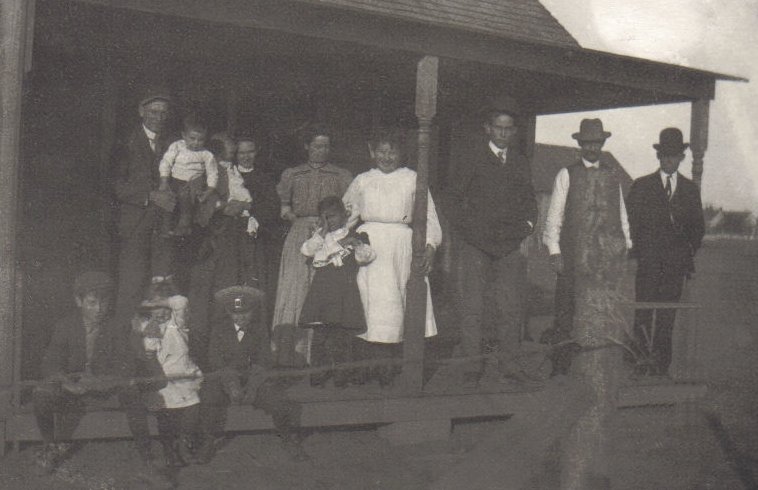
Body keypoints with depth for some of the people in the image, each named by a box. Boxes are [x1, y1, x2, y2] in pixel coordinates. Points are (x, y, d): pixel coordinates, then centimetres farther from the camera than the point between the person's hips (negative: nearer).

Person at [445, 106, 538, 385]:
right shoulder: (472, 160, 4)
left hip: (510, 245, 3)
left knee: (512, 307, 2)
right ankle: (472, 363, 5)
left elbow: (529, 200, 22)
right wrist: (466, 228, -5)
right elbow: (453, 199, 5)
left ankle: (508, 362, 10)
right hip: (476, 244, -3)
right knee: (472, 307, -2)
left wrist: (528, 224, 6)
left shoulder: (521, 164, 15)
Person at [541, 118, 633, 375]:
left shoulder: (612, 175, 15)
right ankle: (560, 367, 4)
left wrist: (627, 245, 12)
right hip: (573, 254, -3)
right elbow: (554, 215, 3)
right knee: (566, 311, -3)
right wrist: (554, 250, -5)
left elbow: (621, 213, 19)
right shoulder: (567, 174, 5)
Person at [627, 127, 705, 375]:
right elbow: (630, 221, 7)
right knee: (643, 314, -8)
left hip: (676, 262, 2)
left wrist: (689, 253, 7)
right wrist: (639, 250, -2)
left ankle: (661, 367, 3)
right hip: (648, 261, -1)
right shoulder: (641, 186, 9)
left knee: (667, 318, 0)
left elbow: (698, 225, 17)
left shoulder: (690, 189, 14)